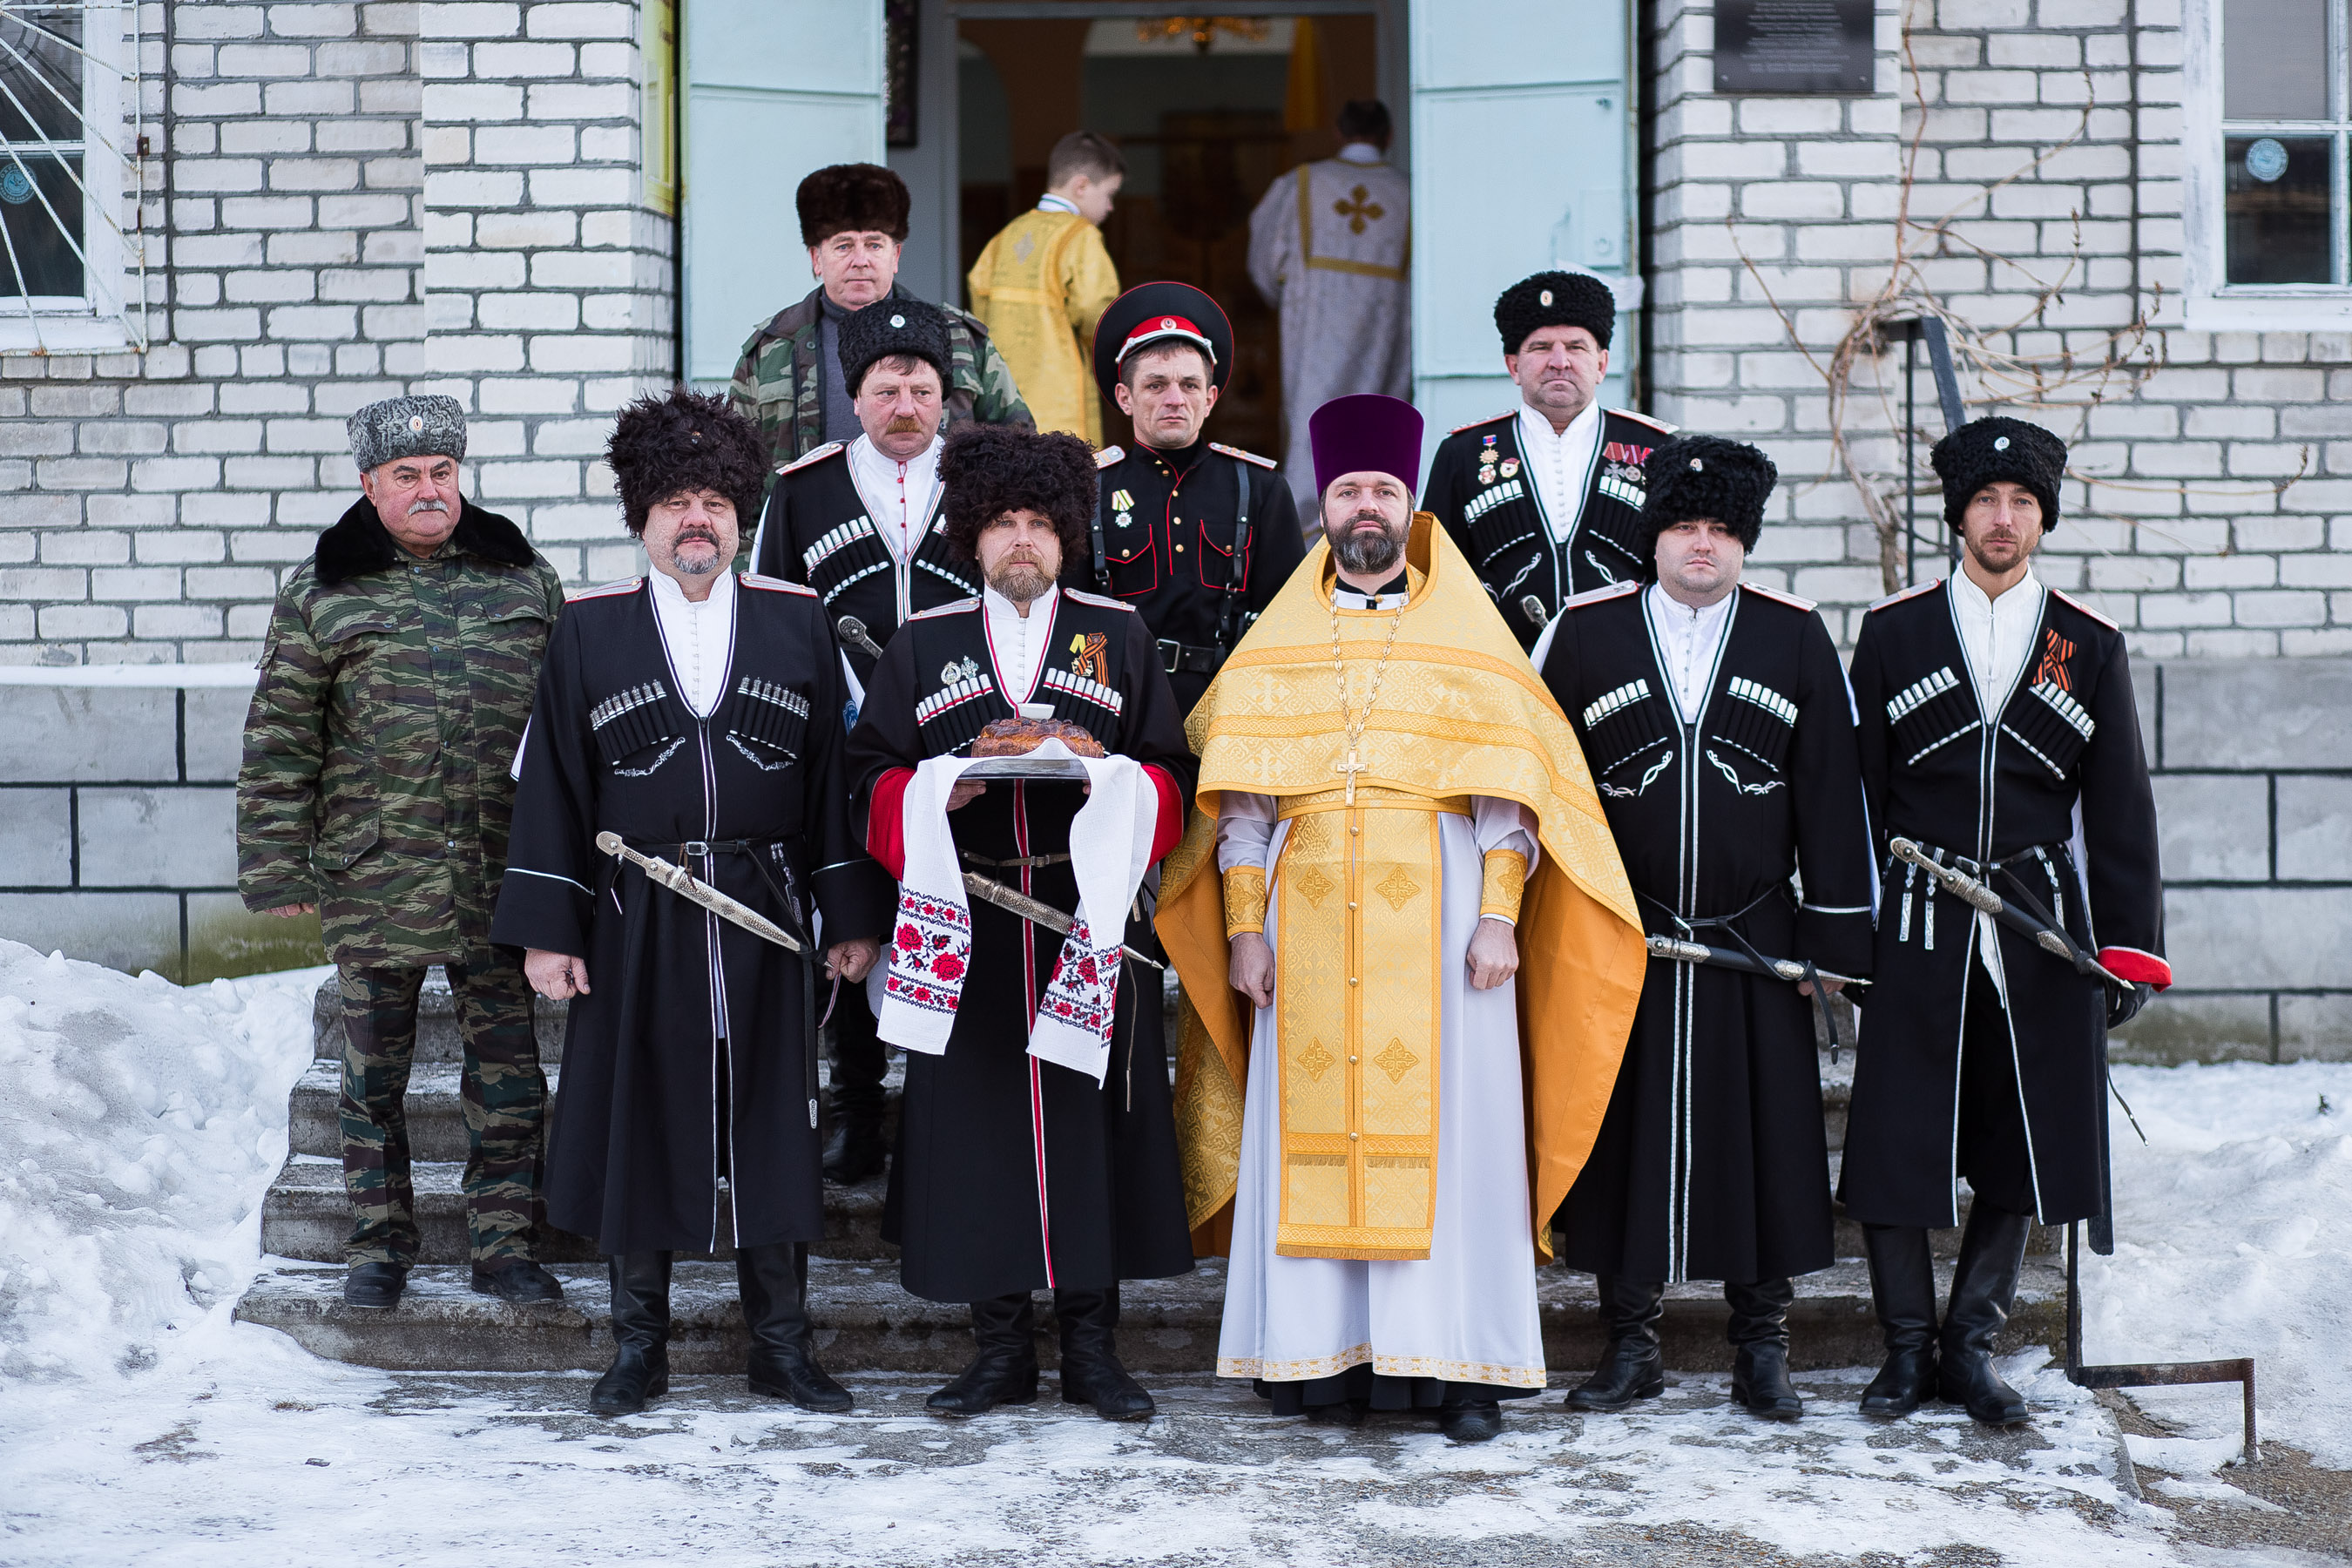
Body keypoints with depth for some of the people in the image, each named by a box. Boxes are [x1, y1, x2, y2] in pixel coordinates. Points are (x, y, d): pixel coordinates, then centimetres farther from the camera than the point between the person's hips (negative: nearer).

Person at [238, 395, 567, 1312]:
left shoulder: (525, 579, 7)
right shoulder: (321, 592, 1)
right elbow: (280, 744, 1)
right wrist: (278, 872, -3)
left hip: (499, 882, 1)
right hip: (372, 881, -1)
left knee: (509, 1071, 5)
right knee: (374, 1072, 10)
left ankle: (503, 1244, 17)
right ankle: (380, 1246, 23)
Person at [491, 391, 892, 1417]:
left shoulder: (796, 622, 6)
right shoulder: (589, 630, 4)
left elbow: (834, 774, 7)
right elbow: (551, 784, 4)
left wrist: (852, 915, 2)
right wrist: (546, 929, -2)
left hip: (764, 915, 1)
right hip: (637, 920, 0)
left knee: (769, 1122, 5)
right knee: (636, 1123, 5)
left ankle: (780, 1344, 17)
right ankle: (639, 1345, 19)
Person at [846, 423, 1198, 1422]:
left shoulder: (1119, 636, 9)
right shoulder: (923, 645, 10)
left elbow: (1171, 777, 7)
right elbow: (873, 779, 8)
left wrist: (1110, 779, -13)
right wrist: (943, 790, -11)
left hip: (1091, 917, 0)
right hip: (966, 926, 0)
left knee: (1093, 1117, 0)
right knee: (978, 1123, 1)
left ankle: (1092, 1347, 11)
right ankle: (1002, 1348, 12)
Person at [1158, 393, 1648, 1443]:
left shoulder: (1468, 637, 8)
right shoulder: (1276, 647, 13)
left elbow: (1509, 788, 2)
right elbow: (1241, 799, 9)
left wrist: (1500, 918, -8)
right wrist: (1244, 927, -1)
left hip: (1436, 915, -1)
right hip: (1310, 921, 2)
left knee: (1448, 1128, -3)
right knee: (1314, 1130, -1)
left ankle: (1459, 1363, 3)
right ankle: (1328, 1355, 6)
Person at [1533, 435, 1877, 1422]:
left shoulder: (1796, 636, 4)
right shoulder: (1583, 632, 2)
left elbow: (1832, 795, 5)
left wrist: (1836, 935, 2)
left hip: (1754, 945, 1)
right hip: (1618, 943, 0)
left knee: (1763, 1131, 4)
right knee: (1624, 1132, 4)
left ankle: (1761, 1349, 17)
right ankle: (1630, 1344, 17)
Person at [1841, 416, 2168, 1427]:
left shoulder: (2090, 646, 6)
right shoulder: (1892, 633, 4)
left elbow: (2120, 807, 7)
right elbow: (1855, 791, 5)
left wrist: (2132, 945, 1)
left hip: (2039, 931, 1)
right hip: (1918, 928, -1)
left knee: (2021, 1145, 5)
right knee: (1895, 1142, -2)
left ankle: (1970, 1344, 18)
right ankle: (1908, 1347, 13)